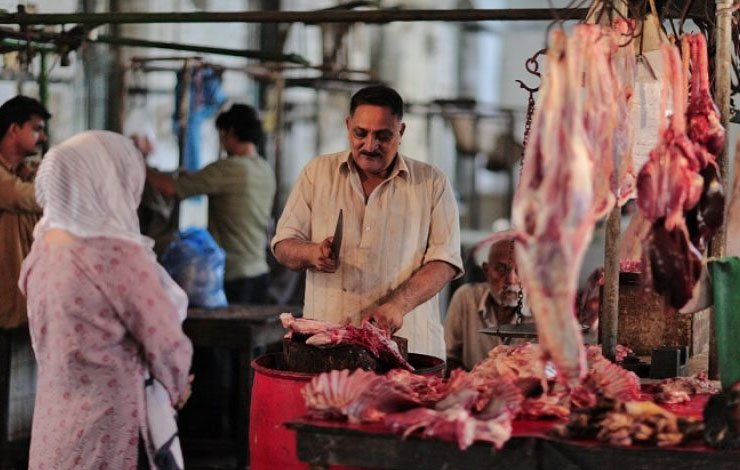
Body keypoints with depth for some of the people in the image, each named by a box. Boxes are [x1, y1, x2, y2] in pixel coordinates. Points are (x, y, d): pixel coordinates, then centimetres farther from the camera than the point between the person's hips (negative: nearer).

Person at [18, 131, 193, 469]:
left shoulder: (43, 247, 2)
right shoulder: (119, 255, -20)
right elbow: (166, 344, -14)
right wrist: (177, 388, 8)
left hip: (56, 423, 7)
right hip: (110, 426, -7)